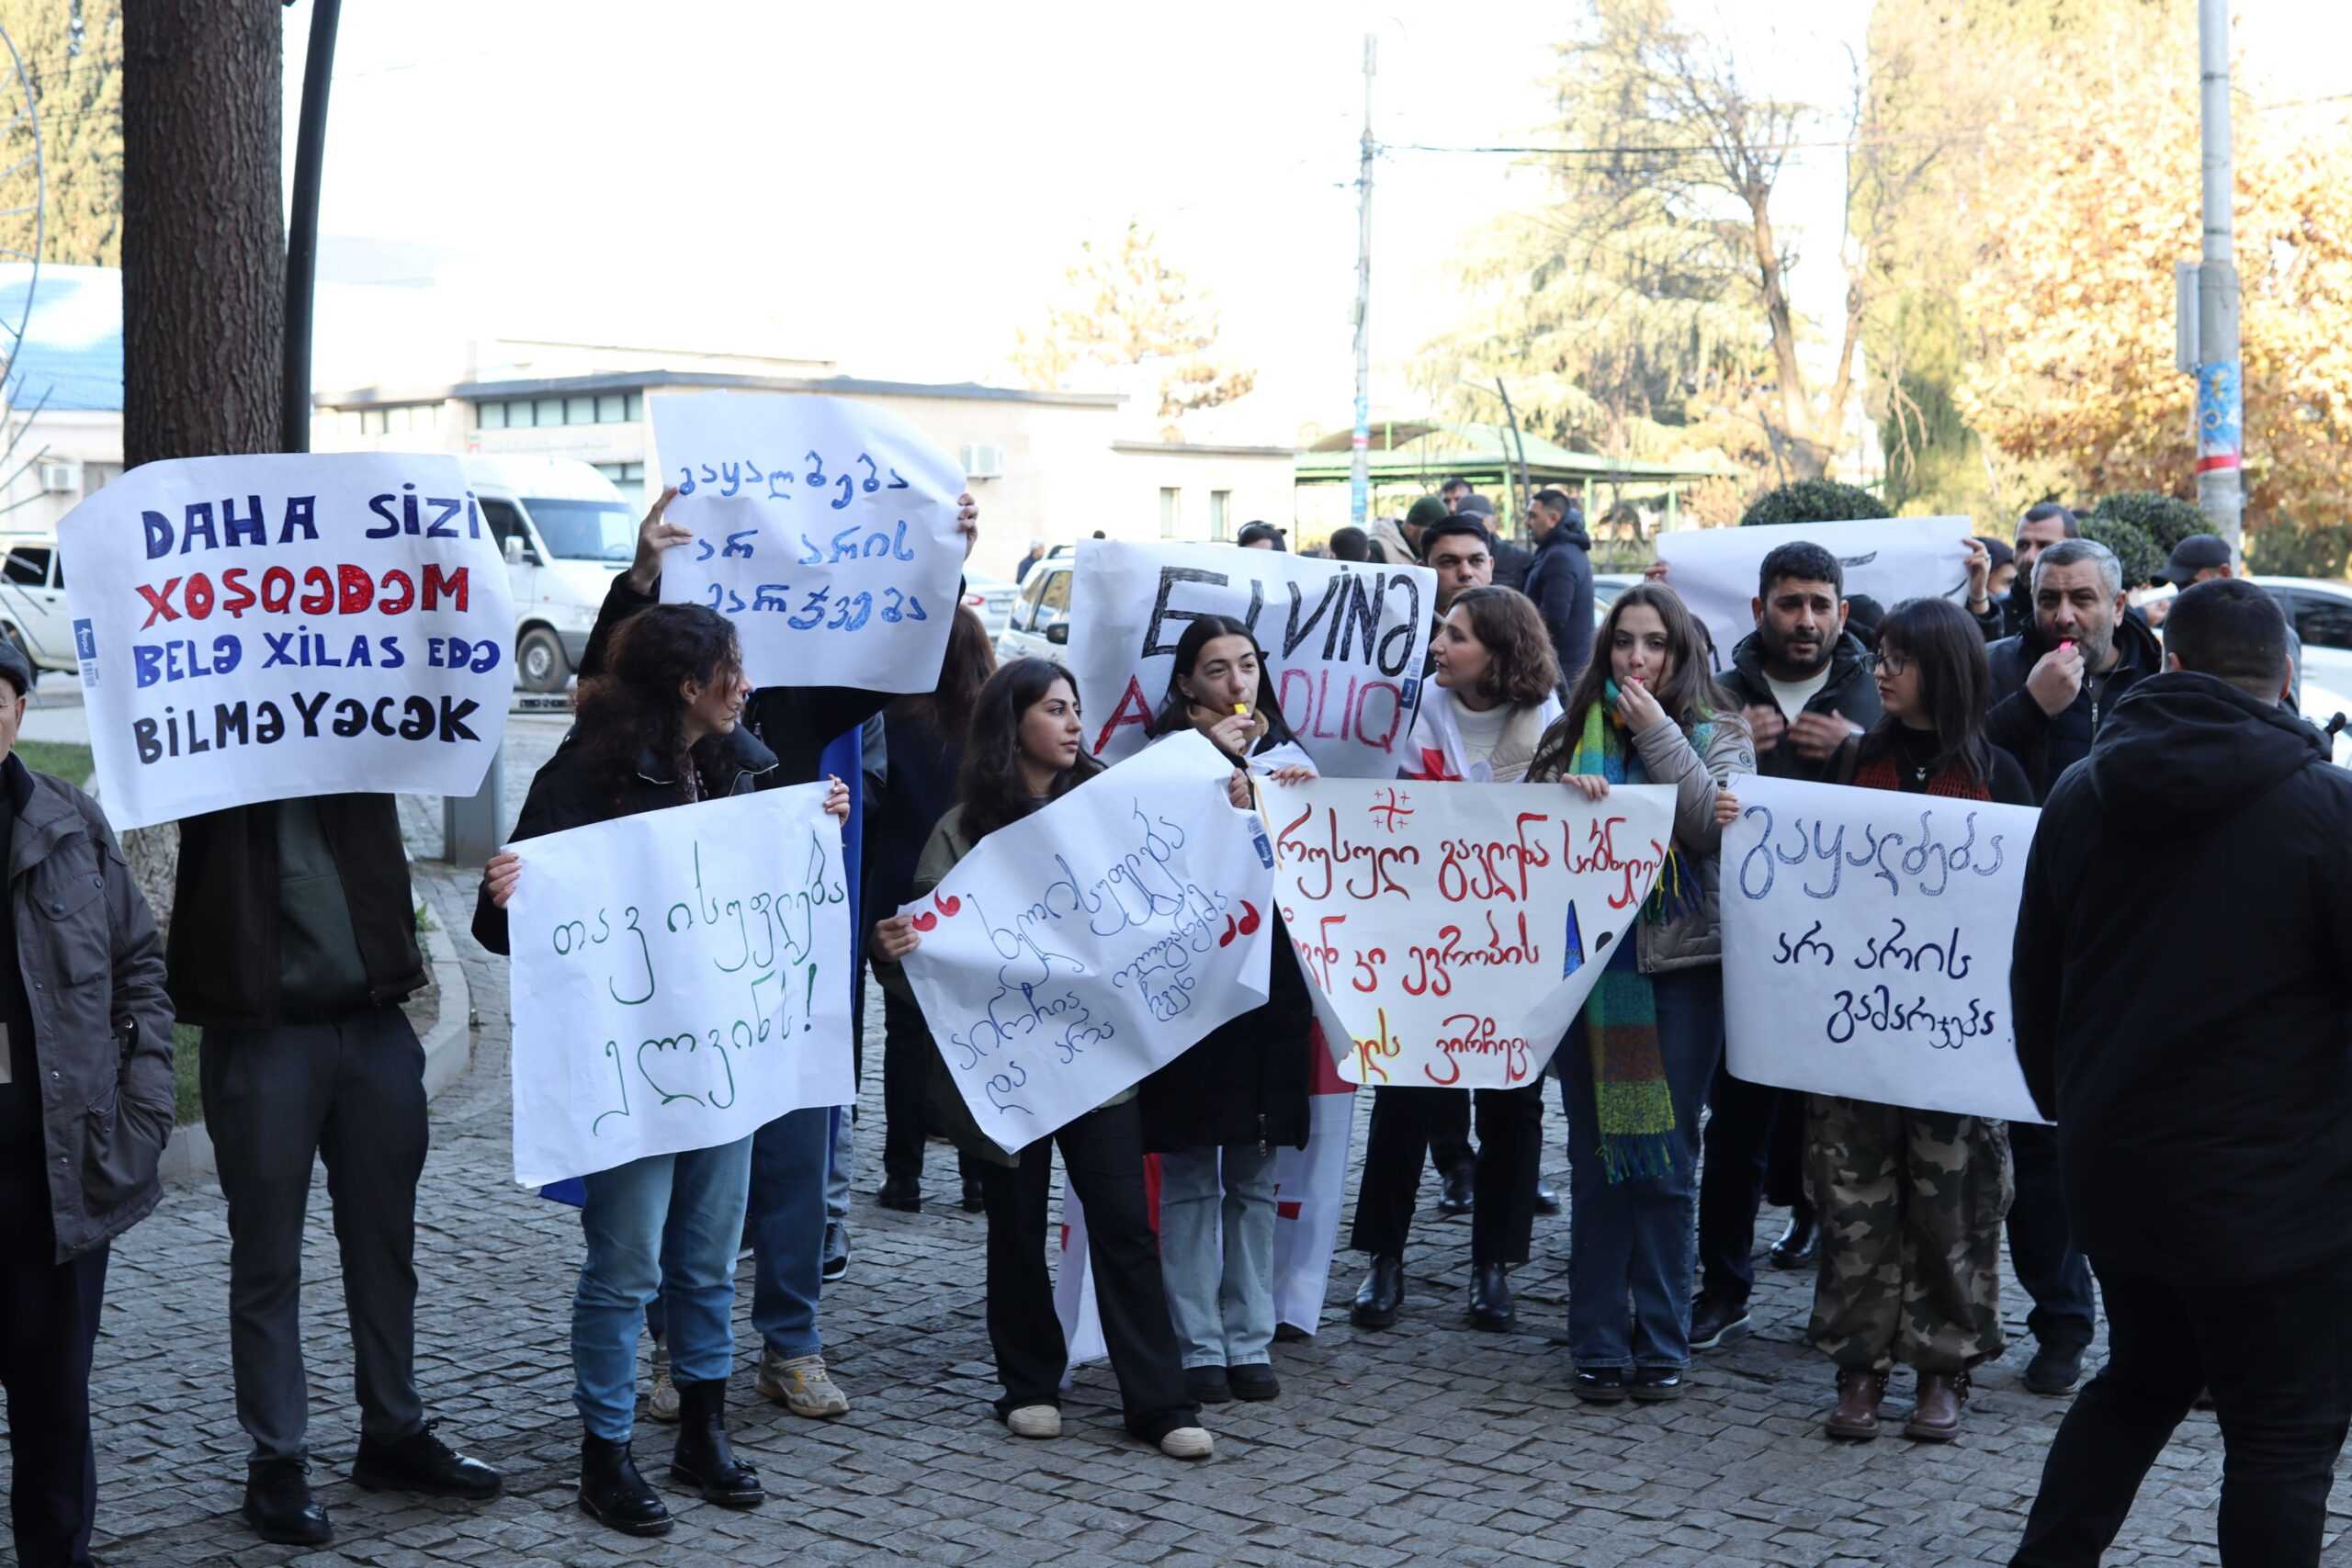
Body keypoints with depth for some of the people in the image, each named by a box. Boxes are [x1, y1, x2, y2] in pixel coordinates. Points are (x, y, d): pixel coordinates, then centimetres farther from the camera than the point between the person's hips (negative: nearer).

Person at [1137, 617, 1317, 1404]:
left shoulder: (1286, 754, 14)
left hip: (1271, 978, 4)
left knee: (1254, 1176, 8)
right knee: (1190, 1174, -1)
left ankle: (1250, 1341, 15)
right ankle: (1198, 1346, 6)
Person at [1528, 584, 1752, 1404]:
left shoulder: (1717, 732, 5)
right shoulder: (1574, 732, 10)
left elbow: (1714, 827, -11)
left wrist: (1657, 732, -13)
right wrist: (1559, 793, -15)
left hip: (1682, 967, -2)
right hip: (1589, 962, 2)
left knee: (1668, 1160, 2)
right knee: (1598, 1159, 5)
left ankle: (1662, 1343, 12)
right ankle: (1598, 1345, 12)